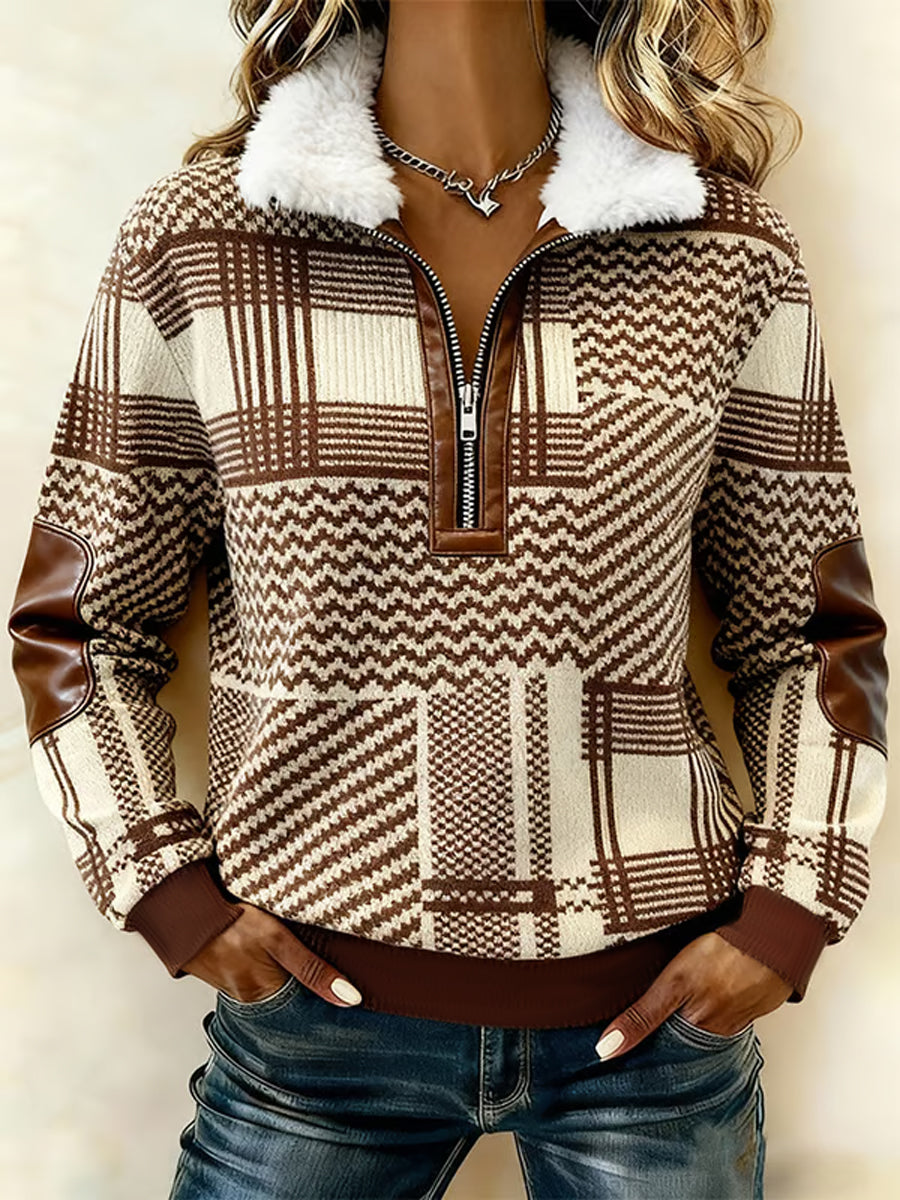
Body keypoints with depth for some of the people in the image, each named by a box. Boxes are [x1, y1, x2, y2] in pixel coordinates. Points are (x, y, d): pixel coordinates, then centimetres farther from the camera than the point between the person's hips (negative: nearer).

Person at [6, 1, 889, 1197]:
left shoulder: (728, 252, -3)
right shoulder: (196, 242, -5)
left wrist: (789, 914, -3)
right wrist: (170, 890, -4)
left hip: (657, 1002, 1)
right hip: (320, 1000, 0)